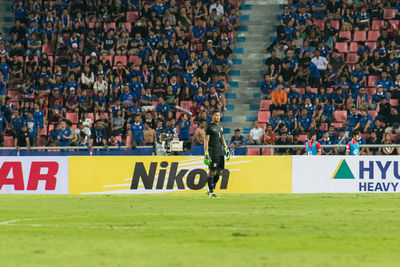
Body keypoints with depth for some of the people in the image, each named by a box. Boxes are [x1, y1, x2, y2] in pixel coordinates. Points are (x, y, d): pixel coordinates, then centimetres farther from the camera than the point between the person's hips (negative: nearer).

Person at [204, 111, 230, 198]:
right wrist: (206, 154, -16)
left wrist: (227, 150, 20)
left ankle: (210, 189, 19)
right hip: (213, 153, -7)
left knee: (219, 171, 8)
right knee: (212, 171, -5)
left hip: (220, 152, 7)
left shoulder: (220, 127, 17)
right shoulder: (209, 127, -5)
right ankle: (211, 191, 0)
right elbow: (206, 141, -9)